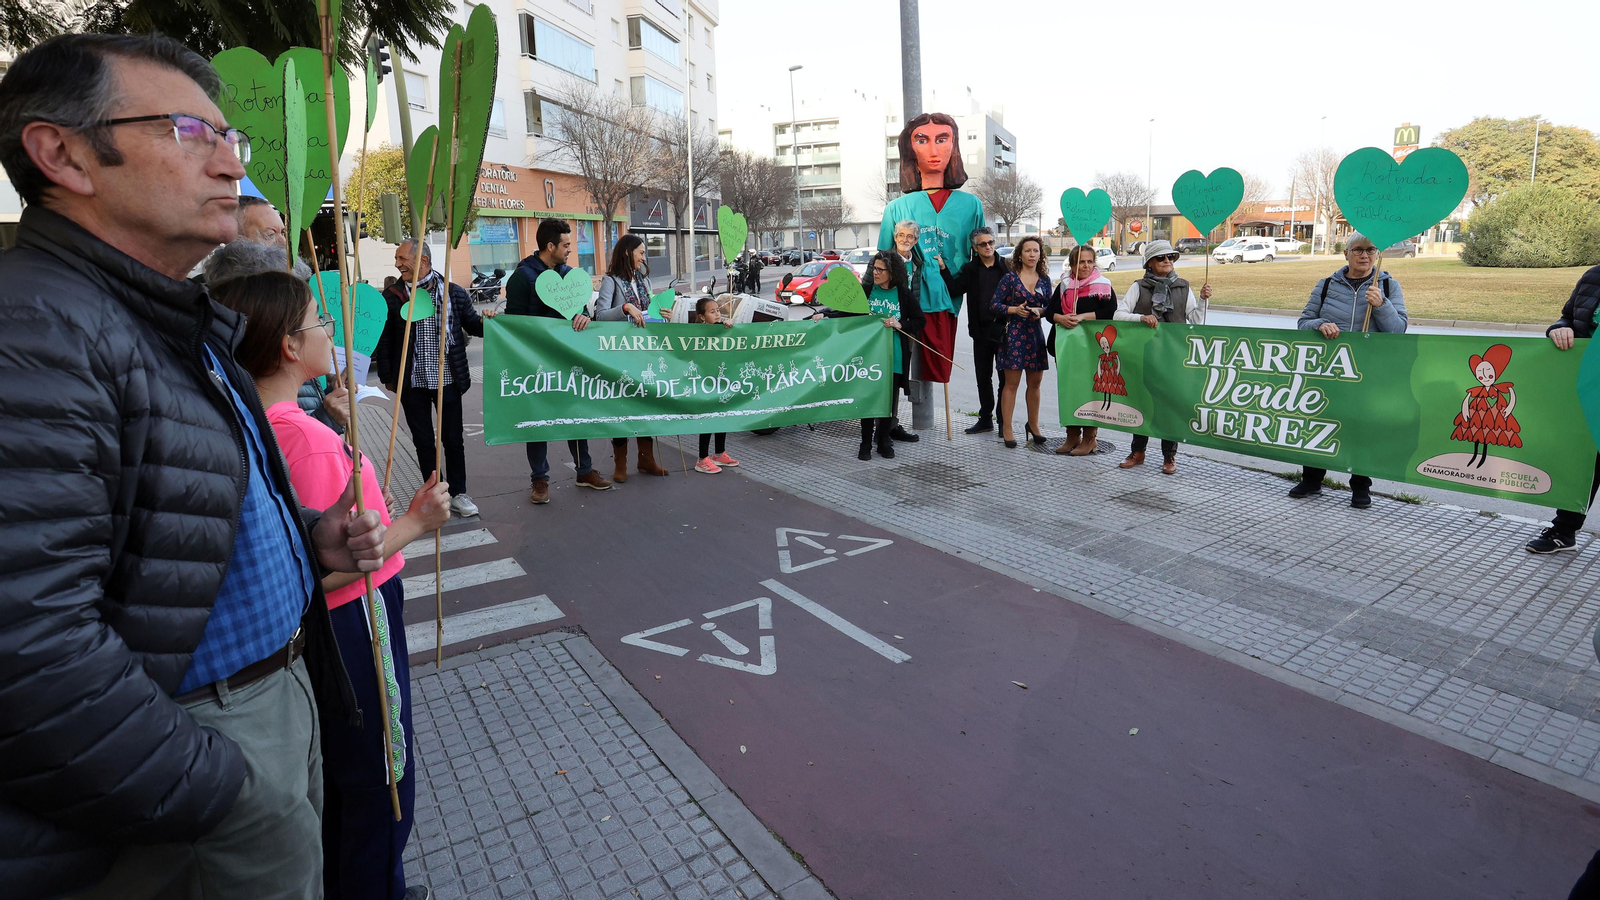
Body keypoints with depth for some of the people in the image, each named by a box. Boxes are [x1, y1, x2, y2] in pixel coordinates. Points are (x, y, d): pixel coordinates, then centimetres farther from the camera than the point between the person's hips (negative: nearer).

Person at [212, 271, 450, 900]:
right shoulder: (310, 439, -28)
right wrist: (413, 524, -21)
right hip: (353, 621, -10)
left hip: (318, 628, 10)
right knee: (381, 778, 12)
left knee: (338, 771, 27)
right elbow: (324, 570, -28)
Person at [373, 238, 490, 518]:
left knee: (453, 439, 7)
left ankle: (458, 494, 21)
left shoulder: (454, 292, -1)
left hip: (447, 380, 0)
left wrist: (485, 320, -14)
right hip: (412, 383, 1)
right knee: (423, 441, 10)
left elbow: (471, 325, 8)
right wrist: (388, 377, 2)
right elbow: (383, 342, 3)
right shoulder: (392, 298, -1)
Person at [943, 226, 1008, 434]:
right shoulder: (970, 269, 8)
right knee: (983, 376, 12)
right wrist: (944, 270, -10)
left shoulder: (1006, 266, -1)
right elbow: (954, 290, 0)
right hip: (981, 331, 4)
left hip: (1003, 329, -3)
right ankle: (986, 418, 24)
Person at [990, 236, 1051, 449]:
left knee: (1035, 383, 11)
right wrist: (1014, 309, -19)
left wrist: (1040, 311, -11)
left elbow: (1049, 307, 10)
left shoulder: (1044, 280, 8)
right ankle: (1007, 428, 6)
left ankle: (1033, 425, 26)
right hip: (1014, 333, -4)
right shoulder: (1010, 278, -3)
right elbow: (994, 305, -6)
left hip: (1036, 334, 4)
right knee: (1011, 383, -2)